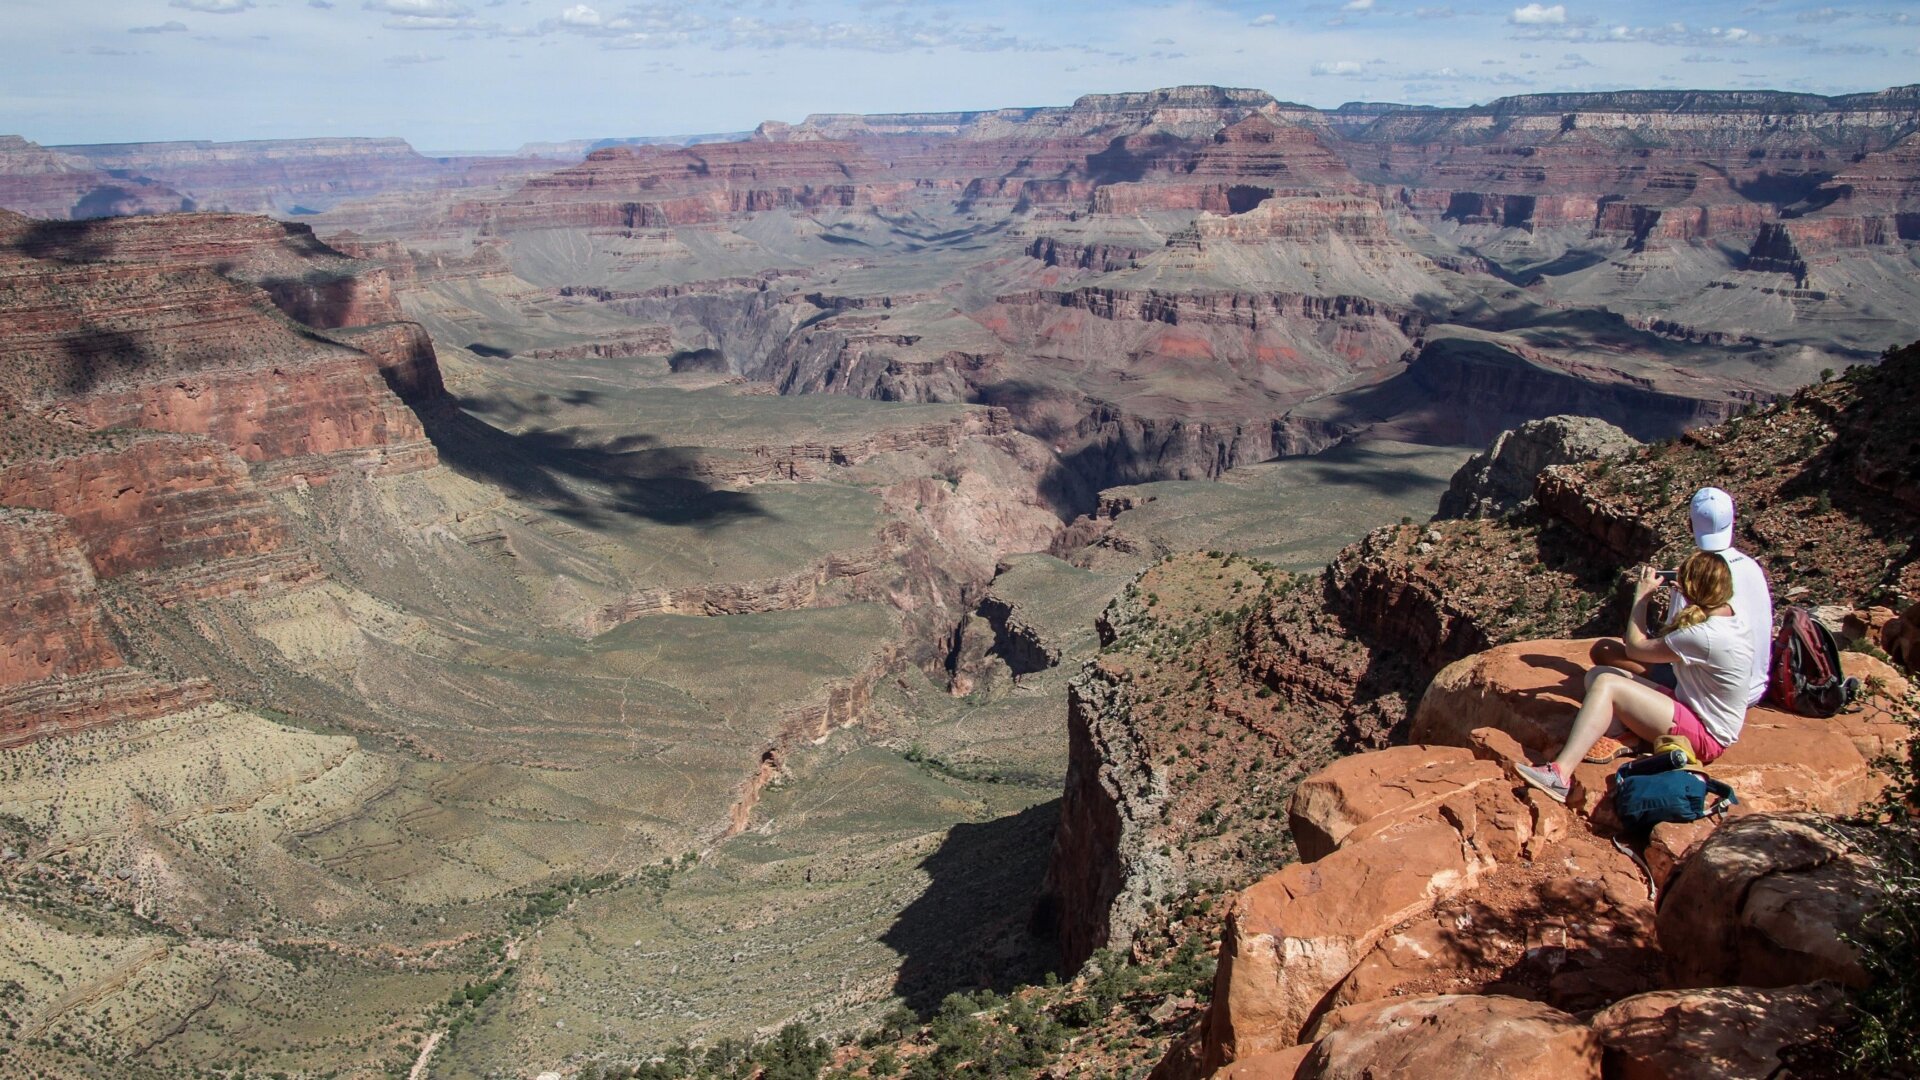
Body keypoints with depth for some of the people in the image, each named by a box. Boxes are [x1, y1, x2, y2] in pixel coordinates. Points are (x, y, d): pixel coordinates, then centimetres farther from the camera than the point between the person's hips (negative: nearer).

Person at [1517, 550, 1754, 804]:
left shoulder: (1703, 636, -28)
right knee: (1597, 675, -1)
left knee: (1606, 685, -24)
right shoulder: (1731, 613, 0)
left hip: (1705, 737, -9)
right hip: (1694, 707, 9)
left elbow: (1634, 648, -15)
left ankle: (1560, 773, -31)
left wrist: (1642, 596, -5)